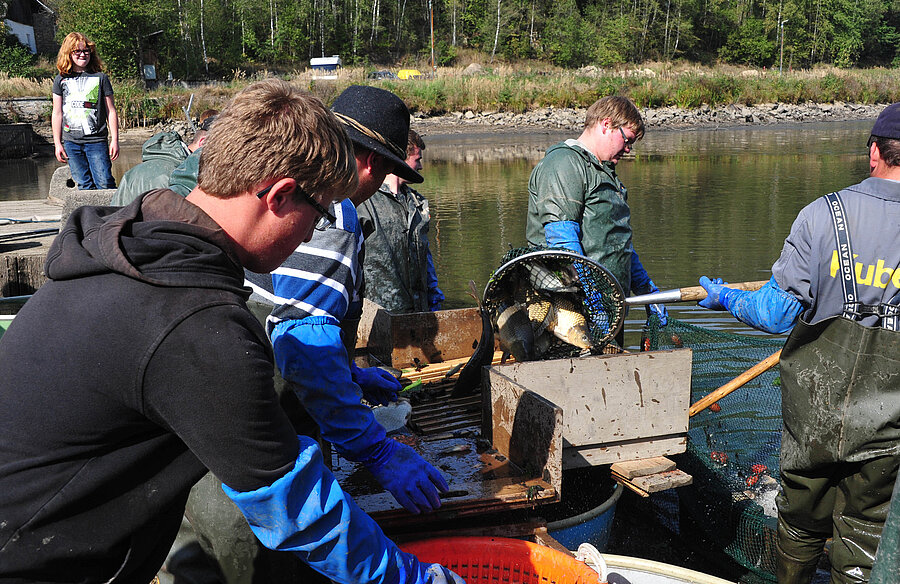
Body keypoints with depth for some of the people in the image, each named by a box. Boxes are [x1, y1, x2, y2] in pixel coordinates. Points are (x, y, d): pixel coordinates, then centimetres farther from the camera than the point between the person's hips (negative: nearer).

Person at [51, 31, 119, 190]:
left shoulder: (100, 78, 5)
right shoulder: (61, 80, 9)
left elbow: (111, 111, 5)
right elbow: (57, 113, 12)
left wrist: (114, 140, -1)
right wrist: (57, 143, 7)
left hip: (96, 141, -2)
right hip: (71, 141, 2)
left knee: (105, 183, -10)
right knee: (84, 186, 3)